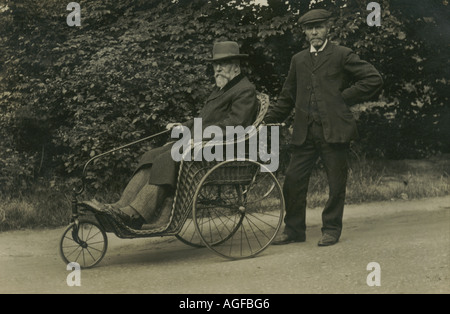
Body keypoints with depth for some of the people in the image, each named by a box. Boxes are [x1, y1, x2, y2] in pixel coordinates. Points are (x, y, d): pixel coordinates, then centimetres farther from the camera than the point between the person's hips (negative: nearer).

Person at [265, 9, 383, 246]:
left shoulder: (342, 55, 3)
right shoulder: (298, 60, 17)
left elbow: (374, 79, -1)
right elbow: (287, 97, 22)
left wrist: (345, 97, -4)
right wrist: (267, 120, 13)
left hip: (334, 130, -4)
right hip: (304, 133, 4)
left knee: (336, 183, 2)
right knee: (293, 180, 1)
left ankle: (332, 229, 16)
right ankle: (294, 230, 14)